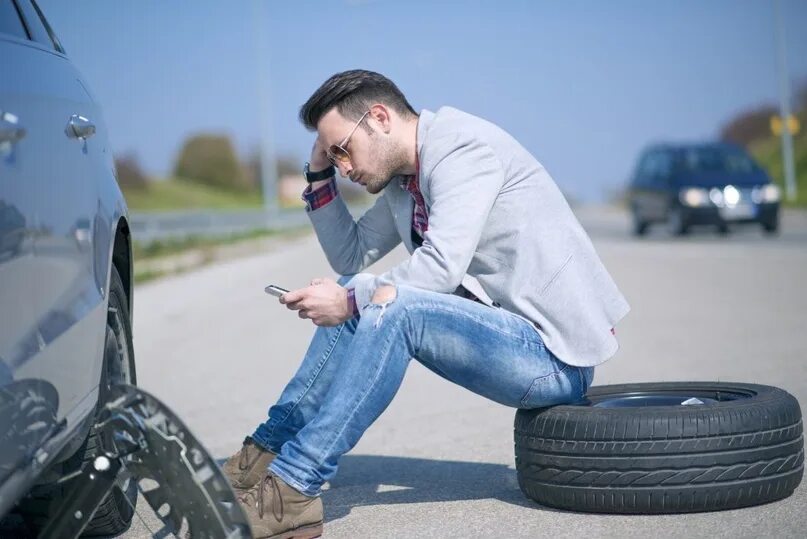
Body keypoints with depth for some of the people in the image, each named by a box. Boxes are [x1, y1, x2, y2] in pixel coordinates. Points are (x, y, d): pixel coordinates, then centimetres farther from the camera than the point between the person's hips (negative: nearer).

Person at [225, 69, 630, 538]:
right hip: (509, 331, 10)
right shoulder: (403, 181, 13)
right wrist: (319, 174, 12)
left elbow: (442, 266, -25)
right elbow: (351, 257, 20)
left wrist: (351, 300, -19)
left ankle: (292, 490, -26)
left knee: (391, 307, -28)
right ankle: (267, 452, 6)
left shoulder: (462, 145, -14)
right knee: (357, 300, 7)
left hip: (556, 355, -10)